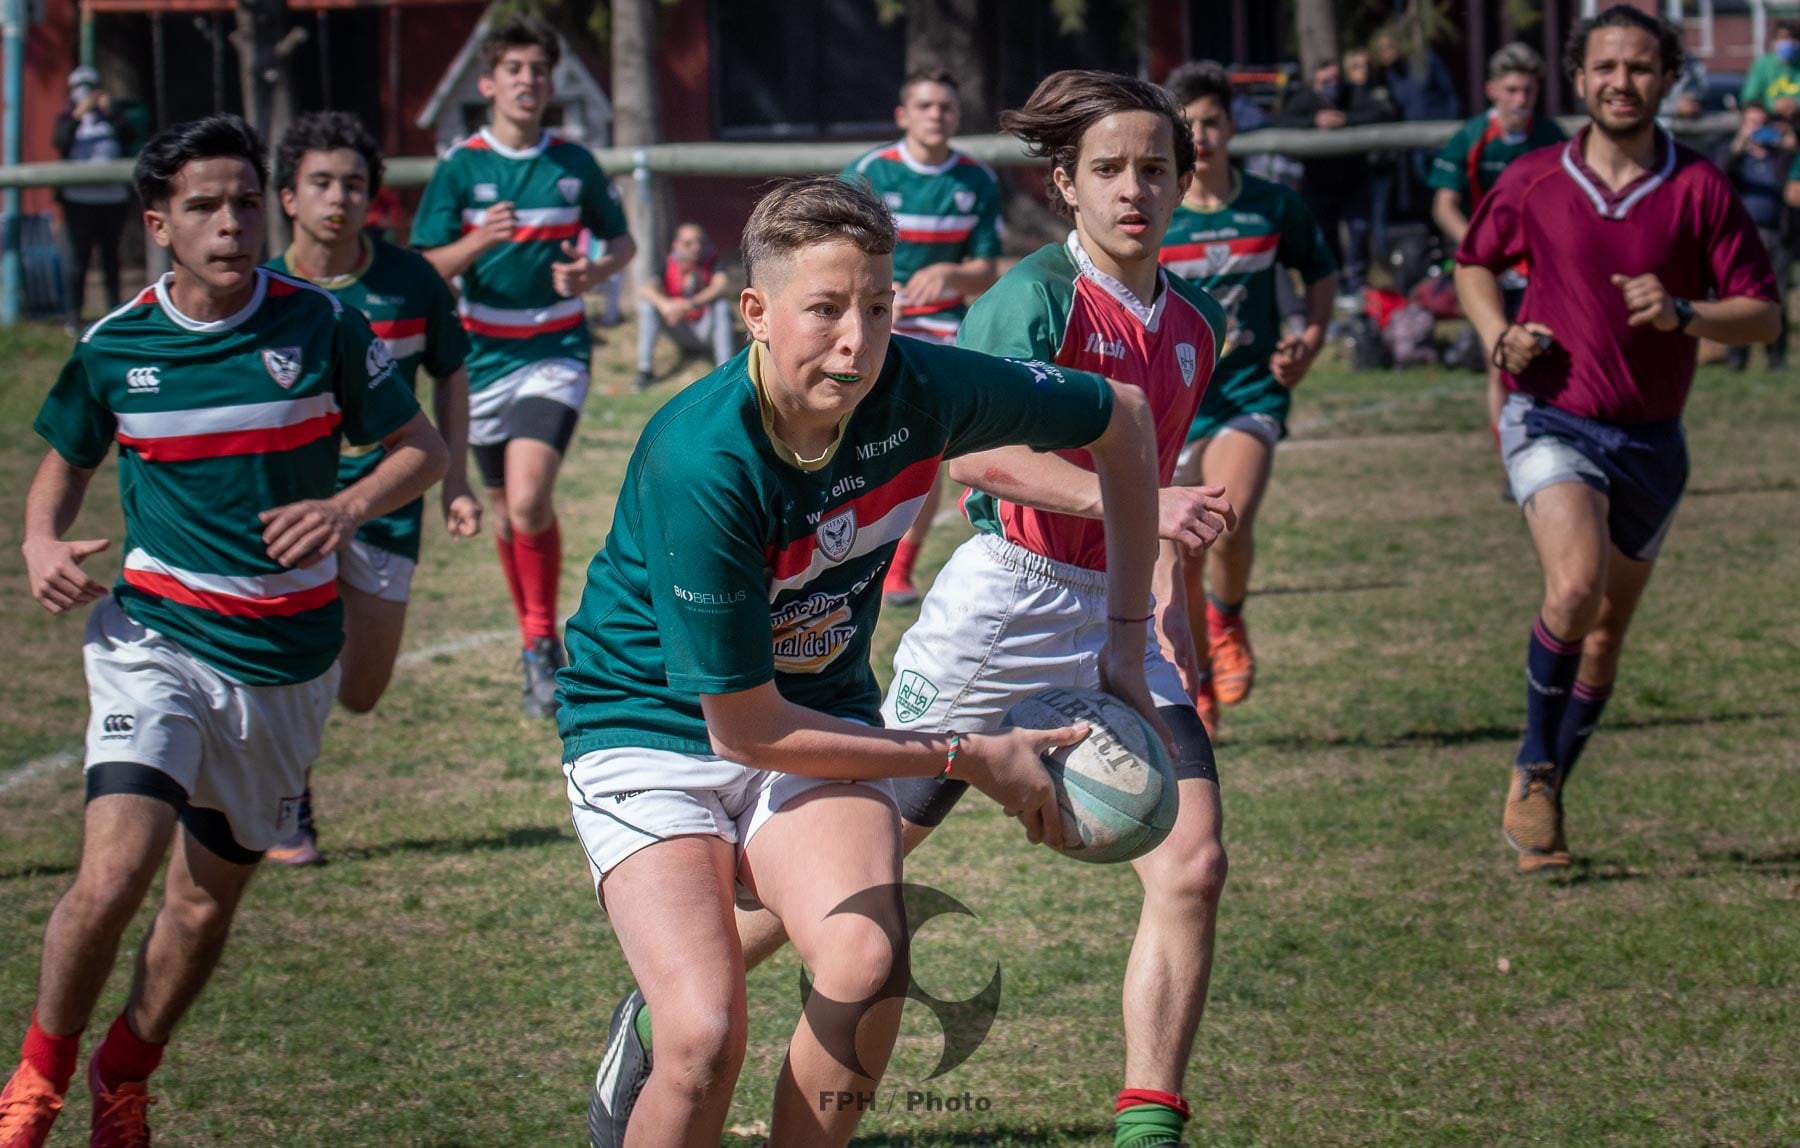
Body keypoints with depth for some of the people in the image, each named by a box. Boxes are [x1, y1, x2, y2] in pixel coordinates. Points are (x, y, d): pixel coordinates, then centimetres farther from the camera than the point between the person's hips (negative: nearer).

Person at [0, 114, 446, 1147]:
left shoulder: (321, 326, -6)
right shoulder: (114, 347, -2)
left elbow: (422, 450, 1)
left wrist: (350, 507, -19)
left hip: (290, 660, 1)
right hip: (158, 636, -1)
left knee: (207, 901, 11)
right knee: (112, 875, -21)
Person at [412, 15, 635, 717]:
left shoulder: (574, 164, 1)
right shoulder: (460, 167, -2)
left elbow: (621, 242, 12)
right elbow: (428, 267, -4)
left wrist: (596, 271, -10)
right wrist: (478, 242, -25)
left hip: (556, 352, -2)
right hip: (485, 357, 2)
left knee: (528, 500, -22)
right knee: (509, 511, 10)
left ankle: (542, 641, -9)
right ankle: (538, 649, 28)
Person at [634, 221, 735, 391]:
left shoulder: (712, 262, -11)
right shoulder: (668, 264, -7)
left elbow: (723, 286, -31)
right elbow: (647, 289, -23)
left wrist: (690, 304, -42)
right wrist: (665, 304, -45)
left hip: (705, 330, -2)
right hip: (679, 331, 2)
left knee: (722, 304, -30)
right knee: (647, 302, -18)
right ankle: (645, 370, -20)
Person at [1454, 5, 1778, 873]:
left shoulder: (1700, 190, -3)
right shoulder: (1532, 180, -1)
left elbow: (1763, 315, -2)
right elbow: (1474, 264, 17)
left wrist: (1682, 313, -21)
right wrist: (1499, 336, -2)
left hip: (1650, 440, 2)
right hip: (1552, 420, -2)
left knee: (1606, 633, 10)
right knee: (1575, 586, -27)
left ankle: (1543, 790, 28)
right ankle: (1533, 773, -9)